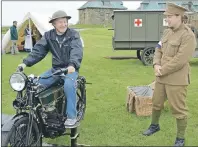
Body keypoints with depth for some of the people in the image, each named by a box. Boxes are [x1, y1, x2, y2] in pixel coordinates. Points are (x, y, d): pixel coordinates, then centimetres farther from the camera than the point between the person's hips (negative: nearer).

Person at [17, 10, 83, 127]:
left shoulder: (74, 35, -7)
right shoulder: (48, 35, 5)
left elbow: (77, 51, -23)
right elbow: (38, 50, -2)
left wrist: (72, 65, -44)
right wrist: (26, 63, -17)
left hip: (70, 69, -4)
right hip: (55, 69, 5)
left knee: (69, 85, -35)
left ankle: (72, 117, -25)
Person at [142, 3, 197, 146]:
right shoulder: (167, 32, 10)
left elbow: (180, 60, -21)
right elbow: (159, 50, 12)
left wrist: (162, 71, -15)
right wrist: (156, 65, -6)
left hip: (177, 80, -8)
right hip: (162, 78, 8)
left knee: (179, 109, 3)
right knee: (156, 103, 21)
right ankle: (154, 125, 45)